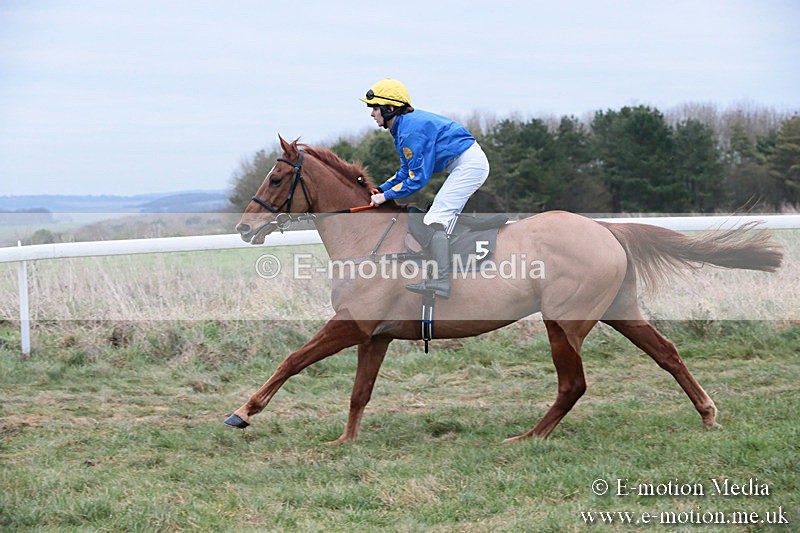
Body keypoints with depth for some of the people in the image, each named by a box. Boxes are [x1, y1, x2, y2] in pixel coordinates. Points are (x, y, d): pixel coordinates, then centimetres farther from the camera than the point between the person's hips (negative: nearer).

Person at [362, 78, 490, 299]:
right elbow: (407, 171, 18)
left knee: (435, 221, -15)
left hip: (468, 165, -11)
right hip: (468, 164, 11)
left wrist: (386, 195, -12)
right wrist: (380, 190, 10)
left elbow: (418, 178, -20)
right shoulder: (404, 126, 11)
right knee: (442, 221, 13)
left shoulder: (411, 131, -21)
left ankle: (441, 282, -23)